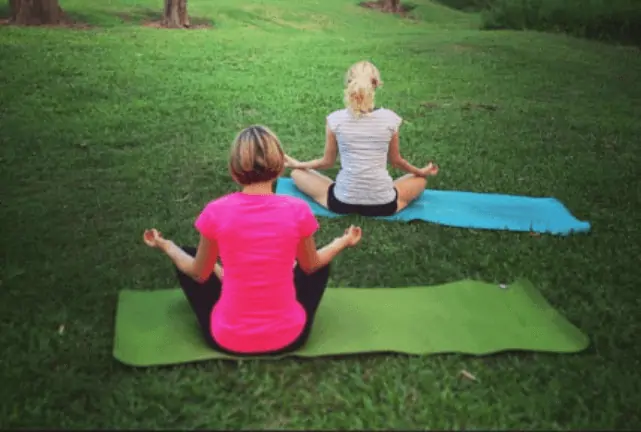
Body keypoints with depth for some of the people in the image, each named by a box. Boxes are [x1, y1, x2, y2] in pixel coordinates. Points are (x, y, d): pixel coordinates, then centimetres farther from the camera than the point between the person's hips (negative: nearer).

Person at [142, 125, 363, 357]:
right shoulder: (298, 210, -14)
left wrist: (165, 246, 20)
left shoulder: (216, 211, -15)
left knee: (187, 255, 22)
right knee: (320, 264, 26)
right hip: (288, 337, 1)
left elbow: (200, 274, 1)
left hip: (227, 339, 0)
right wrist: (343, 242, 25)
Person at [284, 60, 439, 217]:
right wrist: (421, 172, 26)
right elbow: (395, 160, 5)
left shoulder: (335, 119, -10)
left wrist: (297, 164, 22)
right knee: (420, 179, 31)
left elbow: (328, 162, 2)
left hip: (342, 203, 0)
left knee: (297, 173, 23)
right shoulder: (390, 118, -10)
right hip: (383, 204, 1)